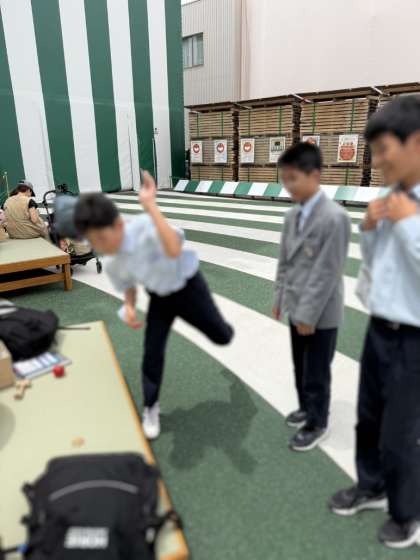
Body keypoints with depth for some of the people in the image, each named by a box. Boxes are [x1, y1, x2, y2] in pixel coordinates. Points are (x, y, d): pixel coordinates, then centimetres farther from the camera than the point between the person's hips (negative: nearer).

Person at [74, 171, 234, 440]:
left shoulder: (145, 227, -35)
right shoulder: (114, 264, -14)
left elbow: (174, 250, -55)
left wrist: (151, 206, -56)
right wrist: (129, 306, -15)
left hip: (189, 286, -4)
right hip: (160, 297, 4)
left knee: (221, 337, 10)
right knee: (152, 354, 2)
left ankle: (224, 327, 52)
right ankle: (151, 408, 26)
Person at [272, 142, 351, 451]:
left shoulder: (334, 217, -21)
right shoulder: (293, 215, 4)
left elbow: (327, 272, -22)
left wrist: (309, 314, -19)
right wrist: (280, 297, 12)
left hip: (320, 313, -7)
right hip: (297, 307, 7)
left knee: (316, 372, 10)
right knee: (300, 365, 23)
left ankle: (317, 424, 32)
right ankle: (307, 407, 46)